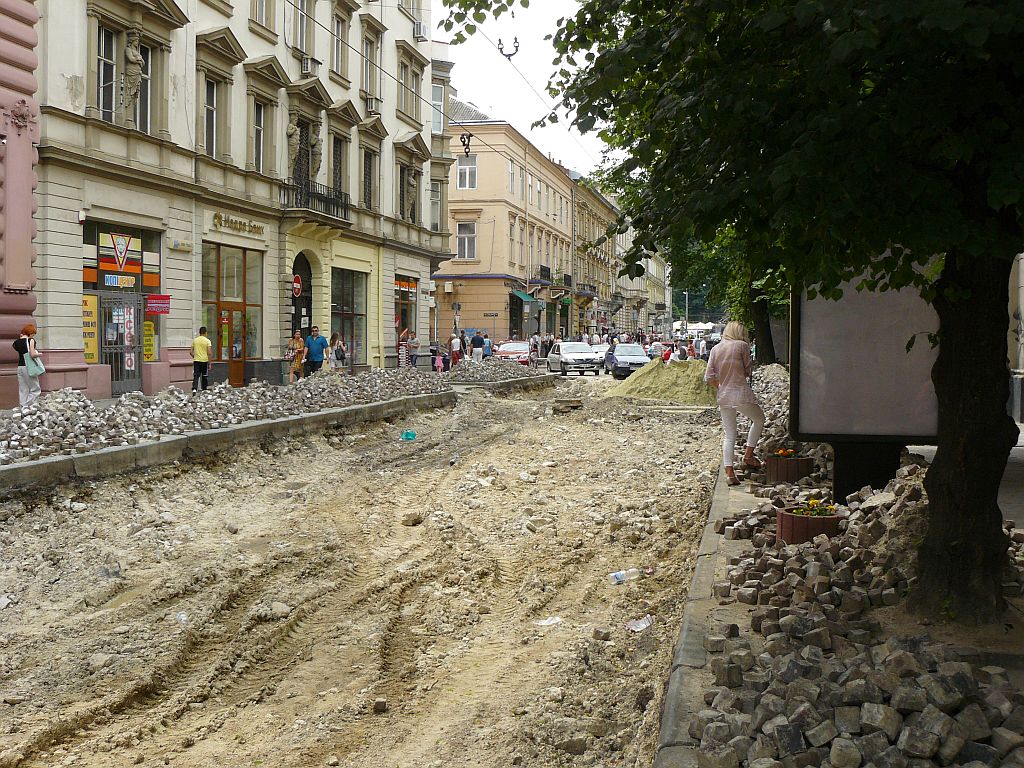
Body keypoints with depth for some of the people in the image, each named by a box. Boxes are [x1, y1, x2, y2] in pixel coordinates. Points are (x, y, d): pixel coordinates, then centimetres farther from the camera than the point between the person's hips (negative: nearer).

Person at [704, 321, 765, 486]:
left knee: (729, 435, 11)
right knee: (759, 419, 22)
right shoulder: (742, 345, -7)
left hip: (723, 397, 5)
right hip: (742, 395, -5)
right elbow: (748, 371, -1)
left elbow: (709, 377, 2)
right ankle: (748, 455, 19)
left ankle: (729, 472, 5)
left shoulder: (716, 349, 6)